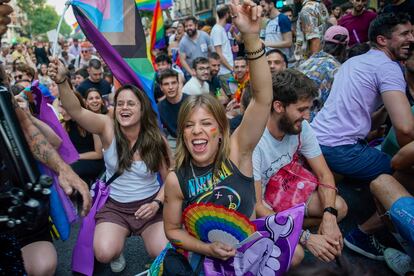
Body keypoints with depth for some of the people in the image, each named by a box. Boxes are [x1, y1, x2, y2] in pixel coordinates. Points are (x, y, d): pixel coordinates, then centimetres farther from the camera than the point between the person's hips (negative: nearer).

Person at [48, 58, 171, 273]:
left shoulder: (156, 140, -10)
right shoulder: (108, 128, -12)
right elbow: (76, 111, -30)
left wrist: (157, 203, -16)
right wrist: (62, 81, -46)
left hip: (149, 204, 0)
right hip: (114, 206, 0)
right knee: (104, 254, -22)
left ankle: (146, 234, 21)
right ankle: (118, 250, 17)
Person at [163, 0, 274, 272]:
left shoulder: (236, 152, -19)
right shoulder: (176, 179, -16)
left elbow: (263, 99, -32)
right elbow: (173, 229, -2)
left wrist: (252, 38, -42)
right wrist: (207, 249, -19)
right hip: (207, 256, 0)